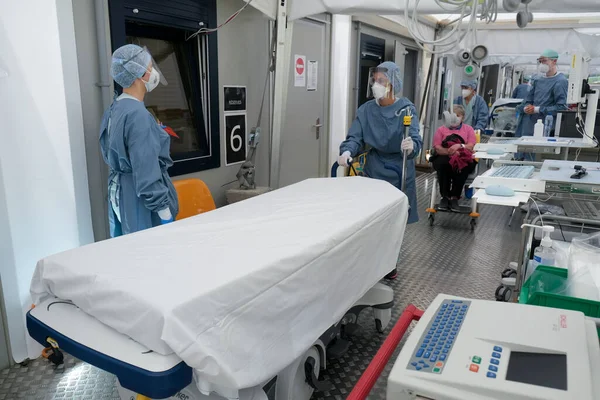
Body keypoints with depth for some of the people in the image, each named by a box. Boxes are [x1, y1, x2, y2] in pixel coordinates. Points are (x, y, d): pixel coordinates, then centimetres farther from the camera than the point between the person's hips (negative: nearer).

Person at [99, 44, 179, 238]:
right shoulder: (137, 114, -21)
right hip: (140, 201, -9)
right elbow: (147, 173, -23)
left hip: (120, 193, 9)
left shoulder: (114, 109, 8)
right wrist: (164, 210, -18)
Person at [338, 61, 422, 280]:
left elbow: (415, 140, -21)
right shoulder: (366, 109, -2)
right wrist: (347, 151, -30)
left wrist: (410, 146, -45)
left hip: (398, 173, -2)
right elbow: (355, 137, -8)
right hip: (373, 171, 3)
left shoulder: (406, 108, -11)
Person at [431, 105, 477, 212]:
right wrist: (450, 151, -15)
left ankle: (455, 197, -27)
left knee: (463, 166, -37)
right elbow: (437, 148, 4)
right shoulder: (441, 129, 20)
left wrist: (459, 146, -16)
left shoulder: (468, 129, 22)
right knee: (442, 163, -37)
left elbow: (471, 146, 5)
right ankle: (445, 196, -25)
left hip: (462, 158, 0)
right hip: (444, 157, 0)